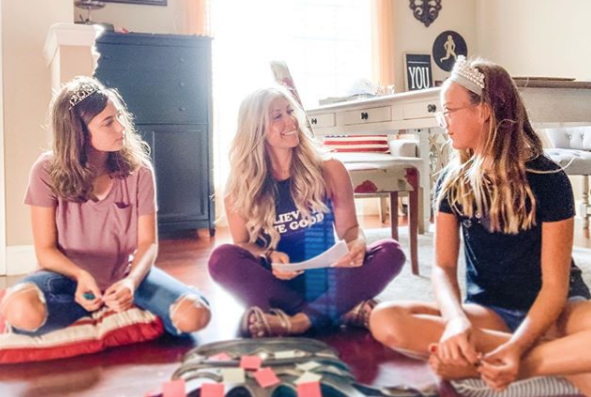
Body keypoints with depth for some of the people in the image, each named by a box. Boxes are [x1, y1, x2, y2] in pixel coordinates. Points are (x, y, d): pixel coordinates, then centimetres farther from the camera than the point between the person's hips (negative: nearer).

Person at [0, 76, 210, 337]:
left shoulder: (138, 170, -11)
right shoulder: (48, 172, -14)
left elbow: (147, 242, -9)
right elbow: (46, 249, -10)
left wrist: (131, 281, -30)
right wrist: (80, 276, -31)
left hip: (125, 273, 1)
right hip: (70, 275, 0)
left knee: (194, 315, -24)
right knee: (21, 311, -35)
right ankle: (107, 308, -6)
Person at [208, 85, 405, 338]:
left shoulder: (329, 170, 1)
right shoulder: (241, 185, 0)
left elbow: (348, 227, 4)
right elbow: (242, 243, 2)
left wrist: (357, 244, -20)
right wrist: (269, 257, -21)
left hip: (326, 279, 1)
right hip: (277, 284, 0)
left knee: (391, 252, -22)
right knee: (222, 258, -29)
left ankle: (301, 320, -36)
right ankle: (342, 310, -29)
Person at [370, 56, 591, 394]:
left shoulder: (548, 179, -11)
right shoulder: (453, 181, 0)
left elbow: (555, 284, -14)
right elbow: (444, 266, -6)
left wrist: (516, 348, -33)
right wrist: (456, 320, -29)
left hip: (550, 310, -3)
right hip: (490, 312, 4)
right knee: (386, 321, -27)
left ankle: (484, 364, -26)